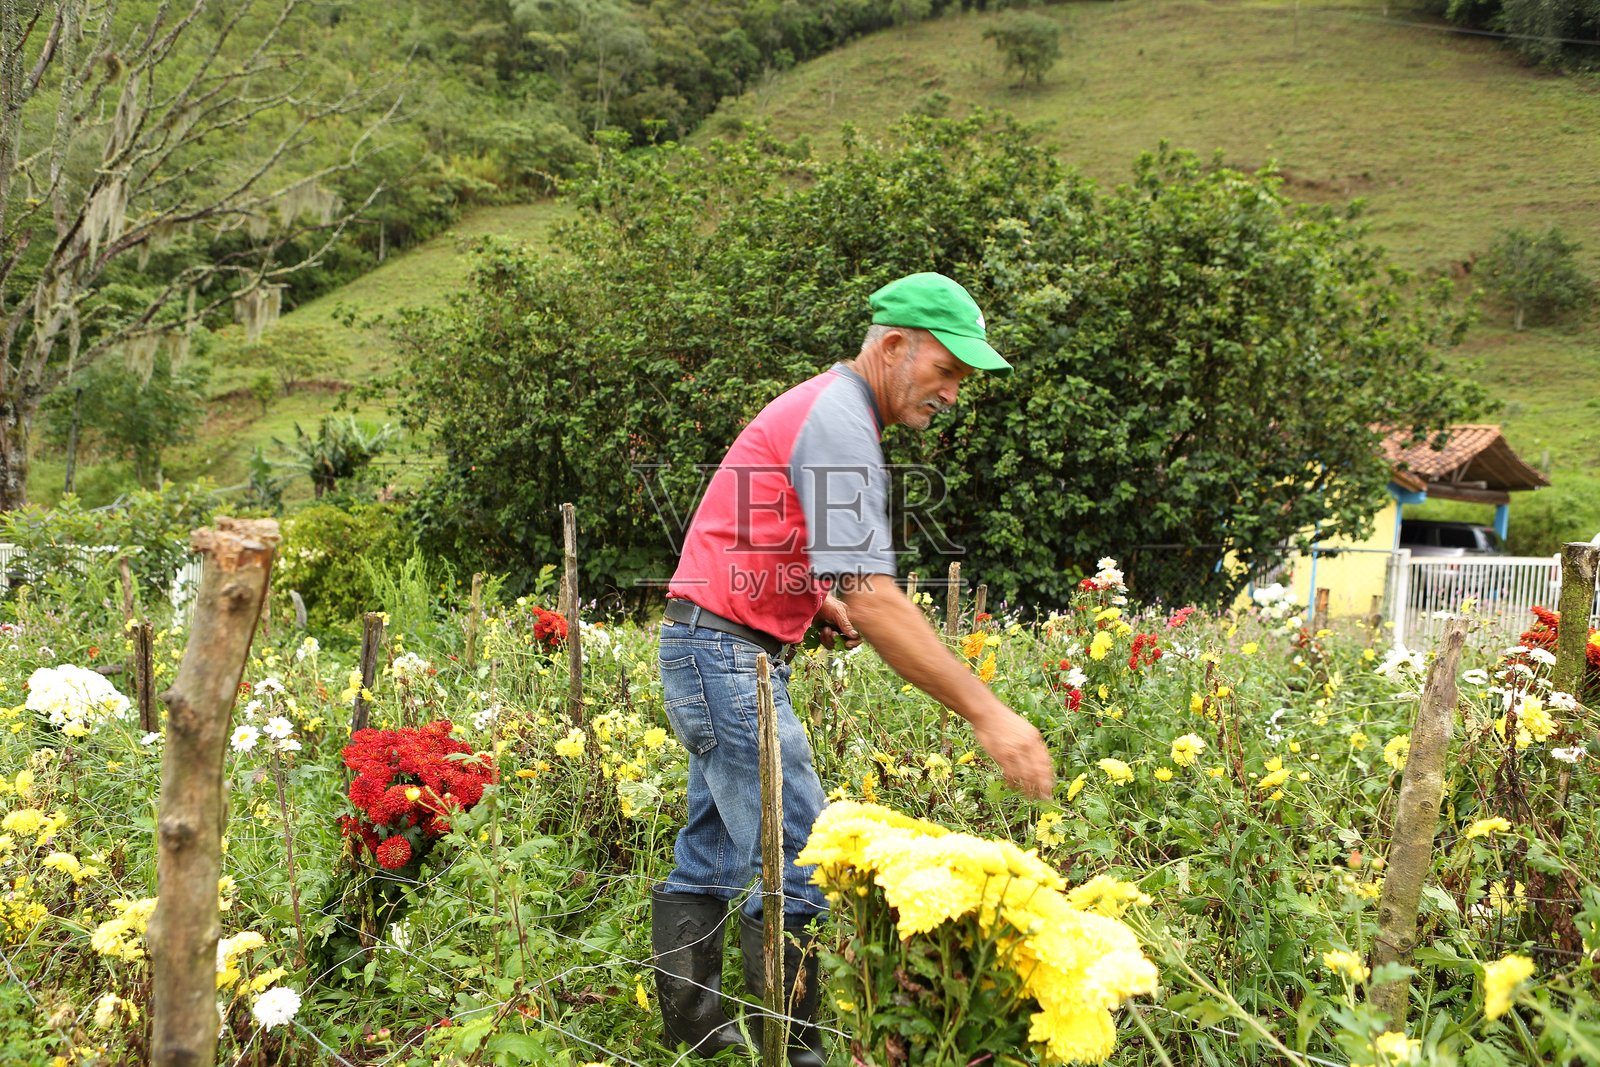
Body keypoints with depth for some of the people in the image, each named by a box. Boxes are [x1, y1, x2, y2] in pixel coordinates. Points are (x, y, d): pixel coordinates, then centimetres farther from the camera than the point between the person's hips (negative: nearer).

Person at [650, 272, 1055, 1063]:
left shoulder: (824, 407, 15)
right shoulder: (839, 424, -18)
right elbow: (872, 600, -27)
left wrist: (819, 601, 4)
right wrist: (987, 714, -29)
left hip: (720, 653, 10)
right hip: (725, 652, -10)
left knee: (713, 855, 13)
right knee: (794, 866, -10)